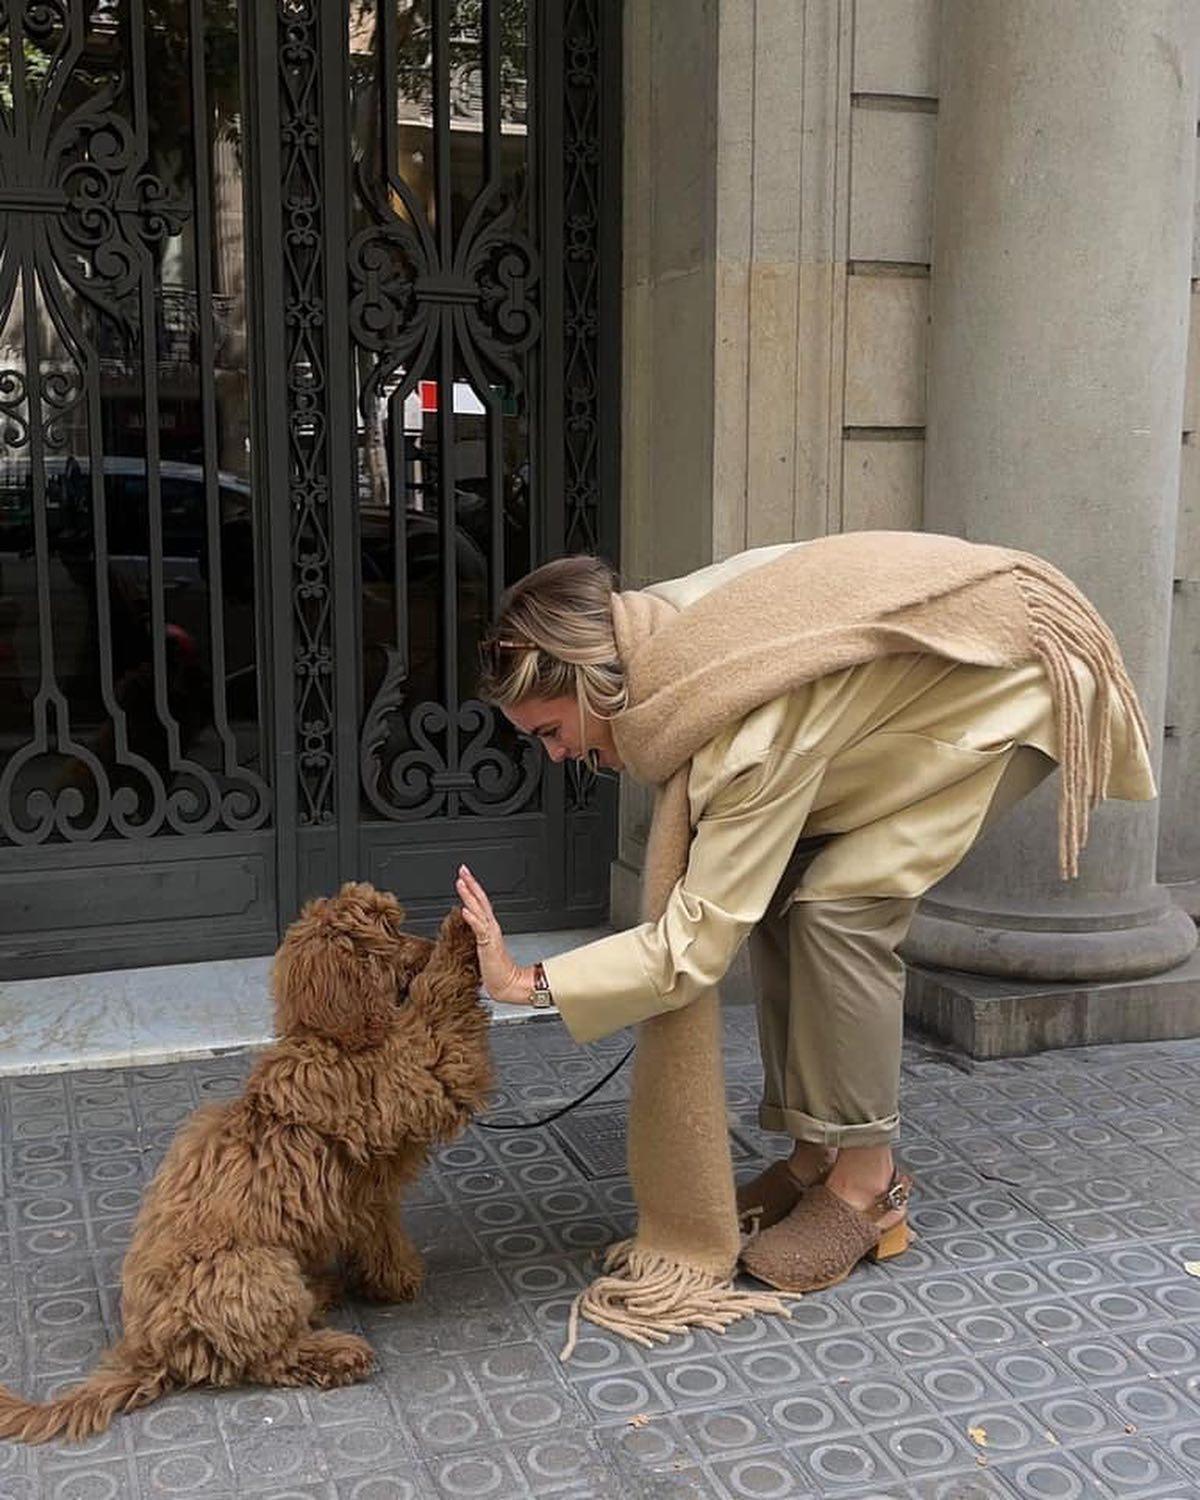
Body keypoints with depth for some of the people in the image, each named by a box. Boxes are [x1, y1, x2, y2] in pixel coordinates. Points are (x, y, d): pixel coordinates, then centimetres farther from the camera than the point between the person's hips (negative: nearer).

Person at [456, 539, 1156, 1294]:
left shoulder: (753, 730, -38)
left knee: (841, 904, -21)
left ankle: (867, 1184, -5)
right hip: (904, 682, 8)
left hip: (1005, 691, -8)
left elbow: (697, 940, -34)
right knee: (774, 889, -2)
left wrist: (529, 982, -34)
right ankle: (817, 1153, 10)